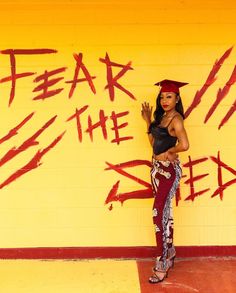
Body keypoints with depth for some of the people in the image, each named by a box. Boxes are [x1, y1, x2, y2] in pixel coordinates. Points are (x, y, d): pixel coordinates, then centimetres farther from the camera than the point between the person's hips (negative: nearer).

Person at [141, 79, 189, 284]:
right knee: (165, 213, 17)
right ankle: (170, 254, 32)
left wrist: (168, 152, -14)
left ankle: (162, 266, 1)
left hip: (169, 170, -9)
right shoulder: (161, 117, 11)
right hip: (157, 168, 9)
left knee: (160, 214, -8)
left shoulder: (176, 119, -15)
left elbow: (184, 145, -30)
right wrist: (148, 122, 10)